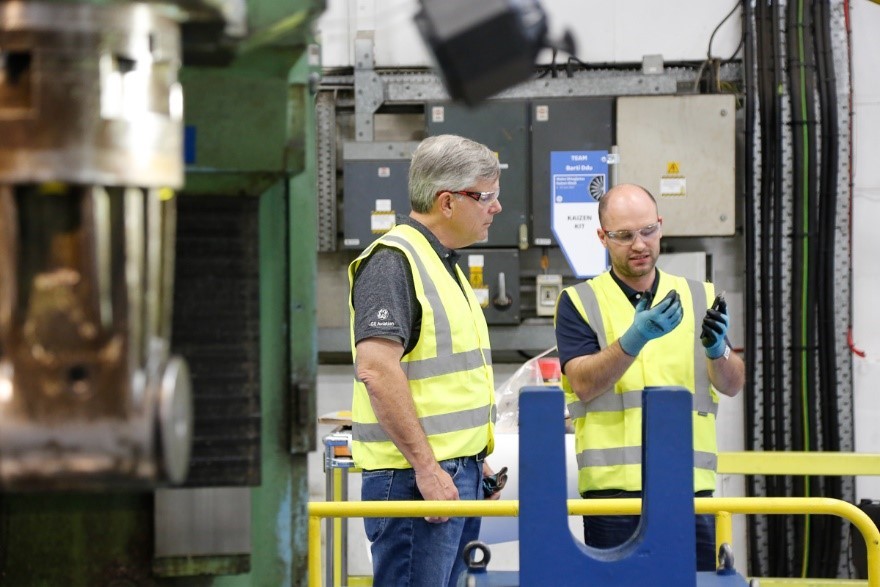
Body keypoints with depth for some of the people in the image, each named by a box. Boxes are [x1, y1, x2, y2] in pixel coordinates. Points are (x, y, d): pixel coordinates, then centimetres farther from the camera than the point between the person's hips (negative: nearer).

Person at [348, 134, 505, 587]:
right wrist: (426, 467, -23)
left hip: (458, 476, 10)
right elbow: (376, 367, -23)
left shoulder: (445, 263, 19)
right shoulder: (393, 261, -13)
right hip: (415, 478, -10)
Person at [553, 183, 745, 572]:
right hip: (614, 485, -2)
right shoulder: (579, 303, 5)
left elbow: (732, 385, 6)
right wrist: (633, 339, -24)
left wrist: (717, 348, -16)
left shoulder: (699, 298, 13)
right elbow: (583, 385, -9)